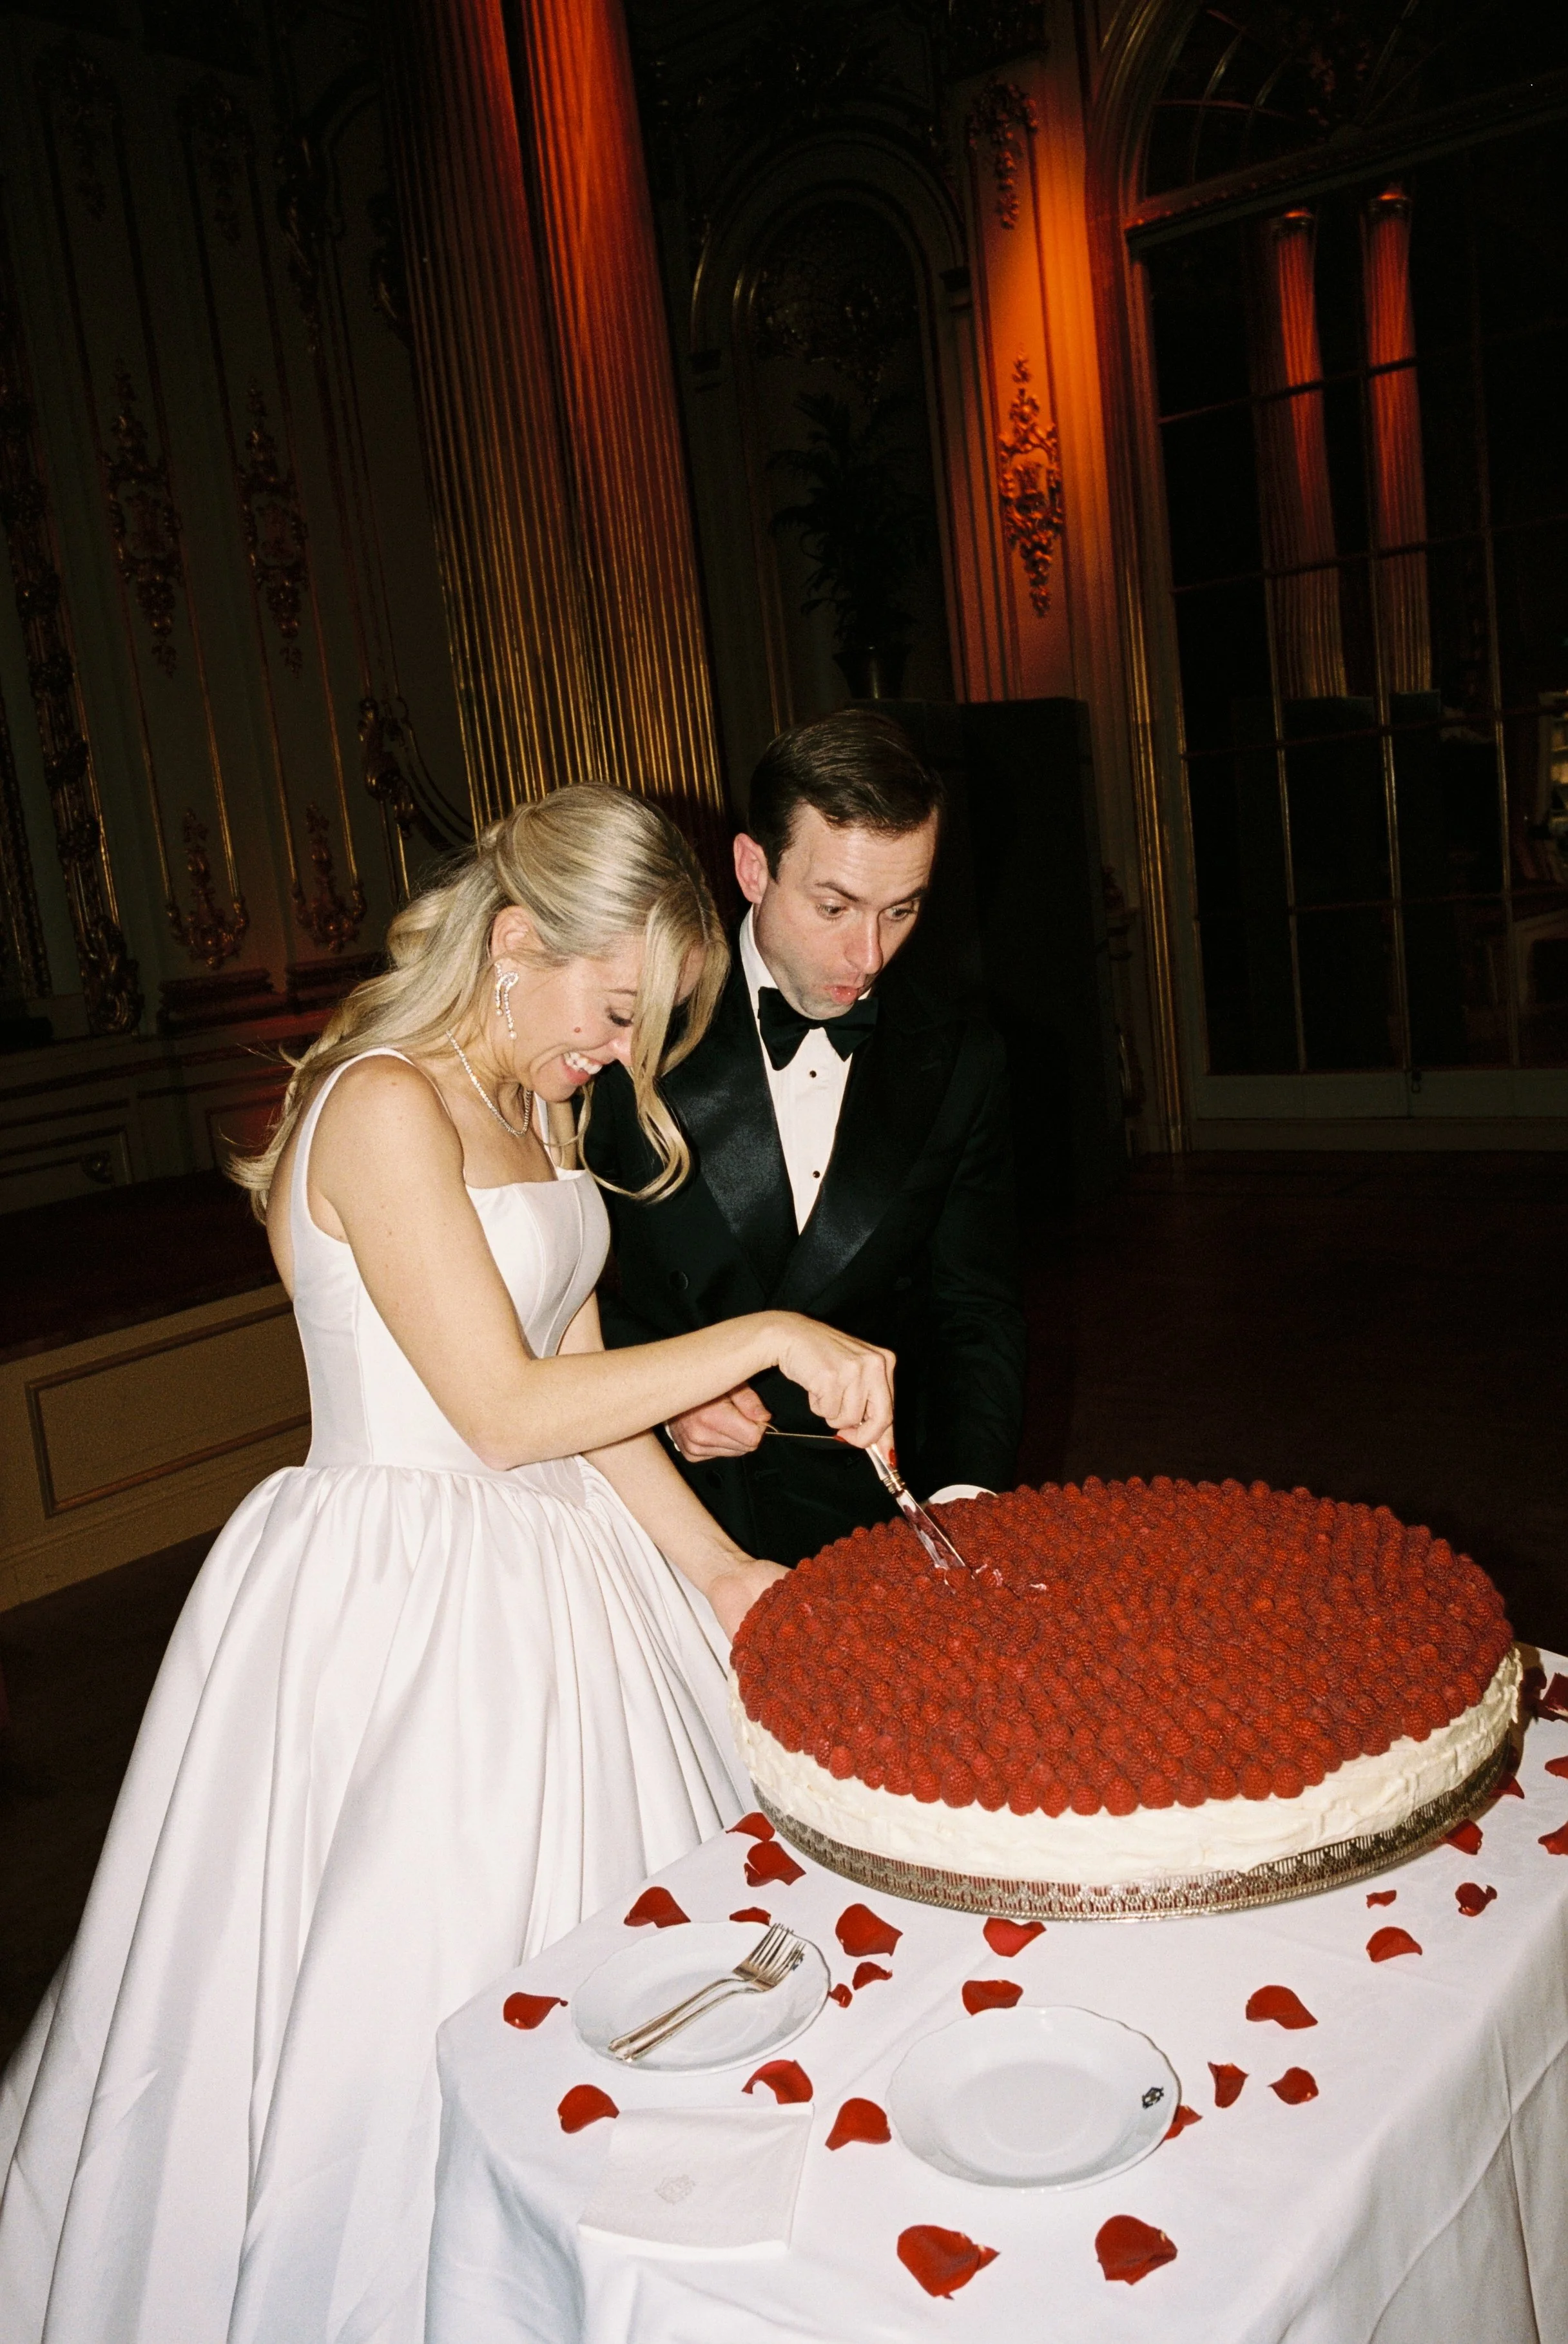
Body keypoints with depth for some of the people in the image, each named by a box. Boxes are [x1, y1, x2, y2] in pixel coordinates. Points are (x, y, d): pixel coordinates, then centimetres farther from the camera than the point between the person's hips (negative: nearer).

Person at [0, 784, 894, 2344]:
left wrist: (715, 1566, 2)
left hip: (546, 1571, 9)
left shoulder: (524, 1104, 8)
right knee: (408, 1995, 6)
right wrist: (765, 1338, -21)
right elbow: (508, 1408, -24)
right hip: (405, 1603, -9)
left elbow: (577, 1373, 8)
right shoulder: (385, 1106, -21)